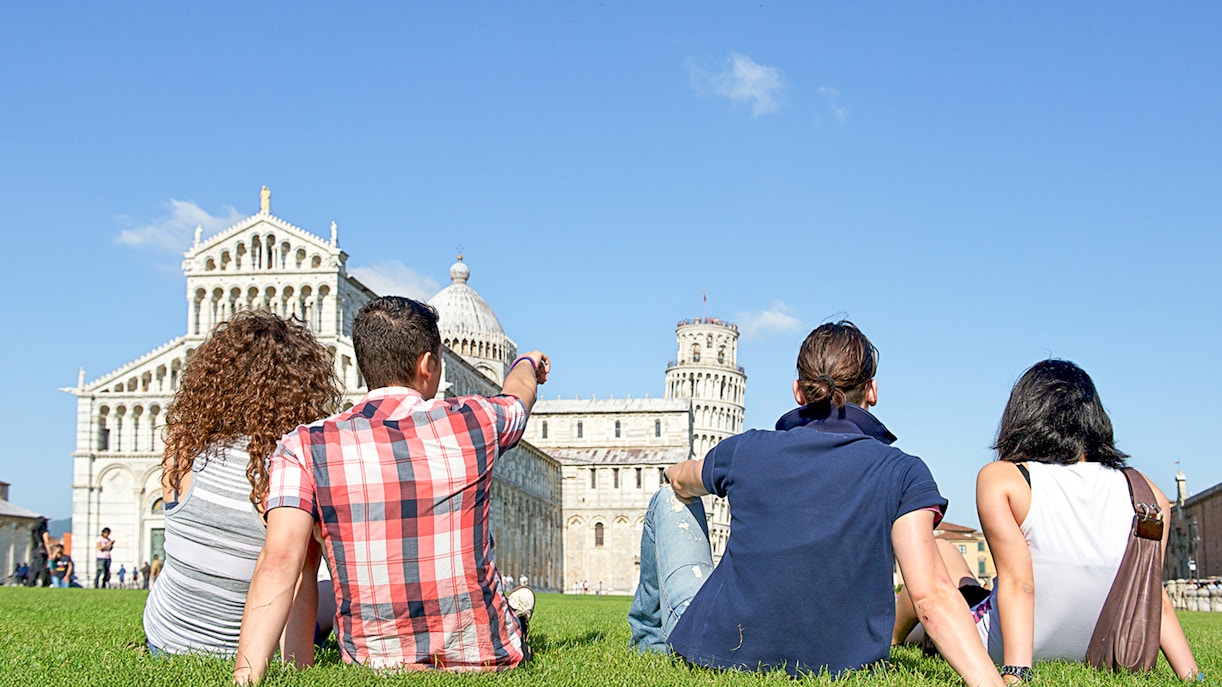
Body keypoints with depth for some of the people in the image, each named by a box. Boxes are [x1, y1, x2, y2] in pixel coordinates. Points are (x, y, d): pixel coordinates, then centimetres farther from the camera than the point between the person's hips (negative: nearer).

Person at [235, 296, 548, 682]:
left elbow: (278, 562, -22)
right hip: (486, 661, -1)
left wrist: (245, 676, -25)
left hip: (373, 662, 1)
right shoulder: (471, 422, -5)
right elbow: (520, 390, 20)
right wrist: (527, 361, 45)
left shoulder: (305, 448, -9)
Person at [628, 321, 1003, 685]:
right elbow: (932, 595, -22)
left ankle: (649, 636, 47)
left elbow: (680, 480, 19)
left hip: (714, 651, 0)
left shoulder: (745, 451, -5)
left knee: (669, 501, 25)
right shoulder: (903, 474, -9)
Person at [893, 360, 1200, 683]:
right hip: (1094, 654, 4)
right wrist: (1191, 676, -3)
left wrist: (1014, 675, -25)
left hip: (1000, 650, -4)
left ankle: (891, 640, 46)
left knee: (939, 552, 24)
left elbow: (1017, 583, -23)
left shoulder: (1000, 478, -16)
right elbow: (1151, 597, -8)